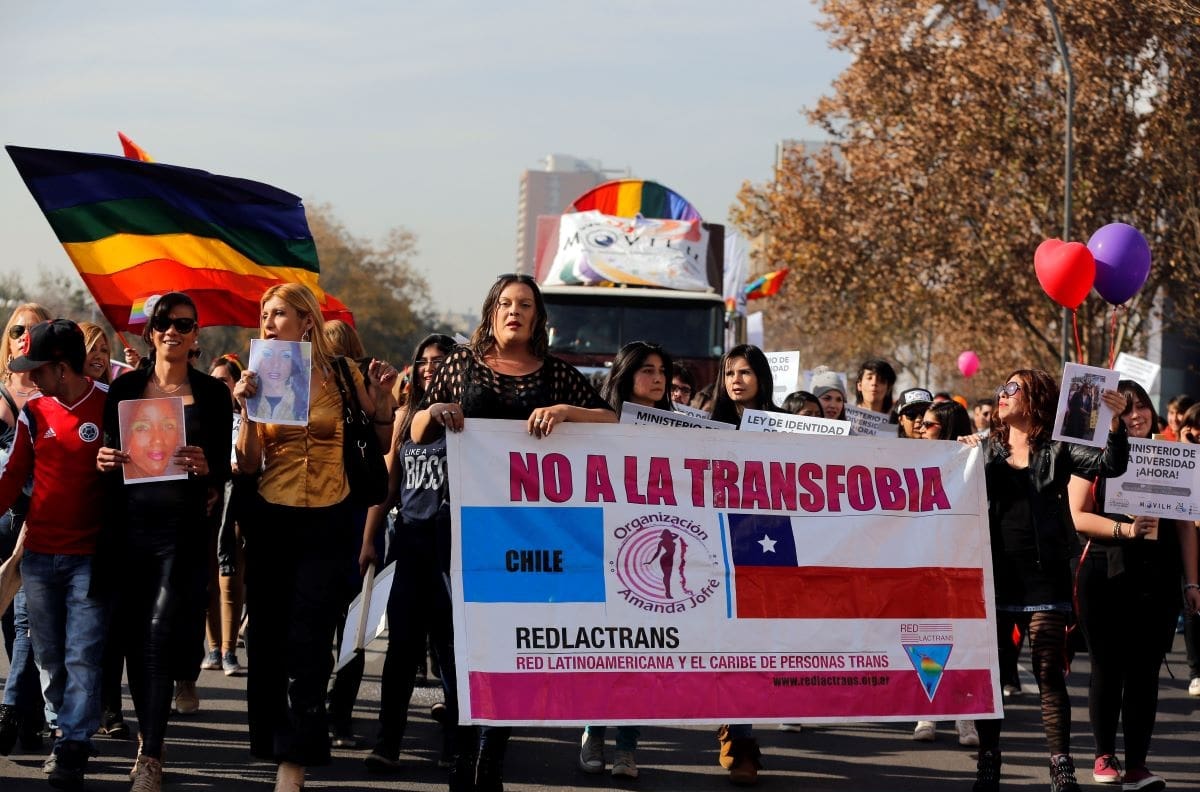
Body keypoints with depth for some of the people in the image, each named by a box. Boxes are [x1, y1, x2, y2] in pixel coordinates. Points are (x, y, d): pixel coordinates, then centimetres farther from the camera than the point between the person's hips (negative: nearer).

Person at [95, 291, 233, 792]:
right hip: (128, 522, 3)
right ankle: (147, 733, 26)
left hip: (182, 526, -3)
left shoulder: (212, 393, 5)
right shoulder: (125, 388, 9)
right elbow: (105, 454, 13)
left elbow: (223, 469, 5)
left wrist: (207, 468, -17)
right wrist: (104, 462, -10)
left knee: (160, 633, -12)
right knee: (133, 636, 7)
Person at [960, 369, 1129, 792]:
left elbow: (1109, 465, -8)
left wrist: (1116, 423, -22)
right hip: (993, 572, 3)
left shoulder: (1057, 449, 3)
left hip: (1043, 573, -3)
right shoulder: (985, 448, 11)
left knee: (1049, 673, -3)